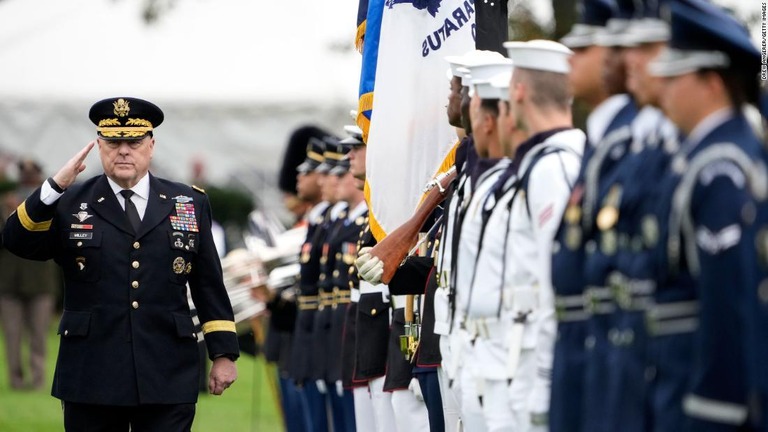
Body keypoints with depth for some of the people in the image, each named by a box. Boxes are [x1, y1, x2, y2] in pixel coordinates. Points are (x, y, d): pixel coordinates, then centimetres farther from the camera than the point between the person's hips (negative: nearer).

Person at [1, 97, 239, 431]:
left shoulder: (189, 204, 9)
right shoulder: (70, 203, 5)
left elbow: (209, 284, 9)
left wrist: (224, 354, 5)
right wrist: (55, 186, -21)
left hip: (168, 378, 0)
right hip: (91, 377, 0)